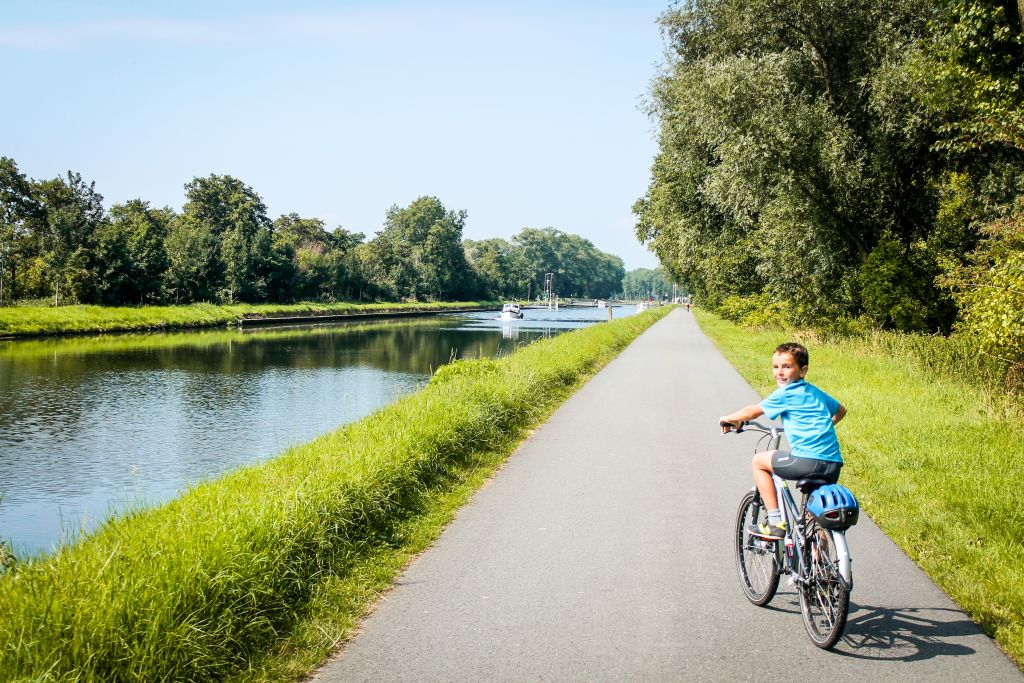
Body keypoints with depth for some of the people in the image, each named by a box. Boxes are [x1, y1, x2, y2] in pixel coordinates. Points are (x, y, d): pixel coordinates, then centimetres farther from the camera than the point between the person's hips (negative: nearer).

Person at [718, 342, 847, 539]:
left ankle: (775, 523, 8)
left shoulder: (785, 393, -1)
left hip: (809, 460, -8)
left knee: (759, 461, 12)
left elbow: (753, 411, 10)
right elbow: (841, 410, 37)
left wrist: (729, 419, 26)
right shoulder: (816, 392, 20)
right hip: (834, 465, 8)